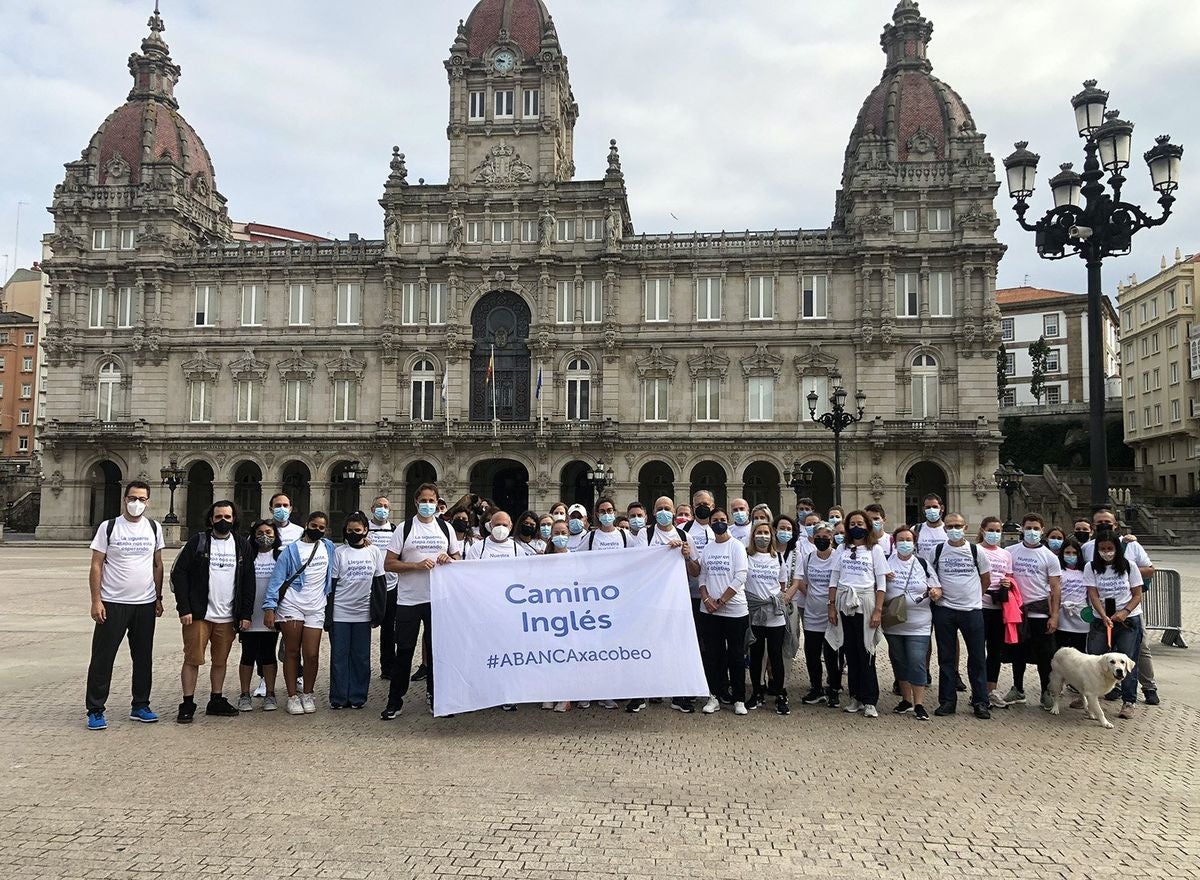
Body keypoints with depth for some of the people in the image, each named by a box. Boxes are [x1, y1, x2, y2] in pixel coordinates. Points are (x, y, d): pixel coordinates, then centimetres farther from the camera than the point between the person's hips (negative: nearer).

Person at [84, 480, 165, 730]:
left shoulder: (153, 528, 6)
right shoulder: (108, 527, -4)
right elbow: (96, 566, -4)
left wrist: (158, 597, 8)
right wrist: (96, 601, -11)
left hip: (145, 604, 3)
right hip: (113, 603, -3)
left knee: (143, 657, 10)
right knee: (102, 658, 0)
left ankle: (140, 705, 22)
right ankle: (95, 711, 10)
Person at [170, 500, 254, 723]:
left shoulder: (241, 546, 9)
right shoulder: (198, 542, -2)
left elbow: (248, 583, 10)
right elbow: (178, 573, -5)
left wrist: (246, 614, 3)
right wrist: (184, 608, -12)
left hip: (228, 618, 3)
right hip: (198, 614, -3)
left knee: (220, 661, 12)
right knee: (193, 659, -1)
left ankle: (216, 701, 23)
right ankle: (187, 704, 8)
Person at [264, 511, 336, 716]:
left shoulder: (328, 547, 12)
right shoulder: (291, 550, 3)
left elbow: (332, 575, 24)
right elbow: (277, 579, -2)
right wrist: (269, 607, -9)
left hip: (316, 607, 2)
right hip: (291, 604, -2)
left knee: (312, 654, -2)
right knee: (292, 652, 3)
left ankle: (308, 694, 16)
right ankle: (292, 696, 12)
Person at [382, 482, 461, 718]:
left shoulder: (446, 528, 8)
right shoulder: (404, 528, 0)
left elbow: (458, 558, 16)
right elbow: (388, 564, -3)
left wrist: (449, 559, -8)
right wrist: (417, 565, -16)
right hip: (408, 600, -2)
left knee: (436, 650, 9)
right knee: (404, 651, 1)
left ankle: (434, 696, 22)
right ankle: (395, 701, 11)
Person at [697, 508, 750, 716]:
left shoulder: (736, 546, -2)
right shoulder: (706, 549, 11)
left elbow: (740, 578, -10)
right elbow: (702, 576, 11)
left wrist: (720, 601, -12)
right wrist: (706, 598, -7)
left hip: (734, 610, -4)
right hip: (710, 611, 4)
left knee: (736, 656, 3)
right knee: (713, 655, 7)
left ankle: (739, 699, 10)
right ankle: (714, 696, 14)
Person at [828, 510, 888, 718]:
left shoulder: (875, 549, 4)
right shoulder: (843, 549, 12)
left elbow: (881, 583, 0)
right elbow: (834, 579, 11)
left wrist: (878, 610, -8)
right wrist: (831, 605, 3)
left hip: (865, 601, -3)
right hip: (844, 603, 3)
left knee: (866, 652, -4)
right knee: (850, 651, 5)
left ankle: (869, 701, 0)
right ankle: (855, 697, 13)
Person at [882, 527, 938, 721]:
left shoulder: (923, 564, 4)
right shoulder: (886, 562, 2)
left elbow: (937, 588, 8)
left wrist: (936, 592, -15)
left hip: (918, 624, -1)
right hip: (893, 623, 2)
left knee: (917, 663, -6)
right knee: (899, 662, 11)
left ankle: (919, 704, 1)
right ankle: (906, 700, 24)